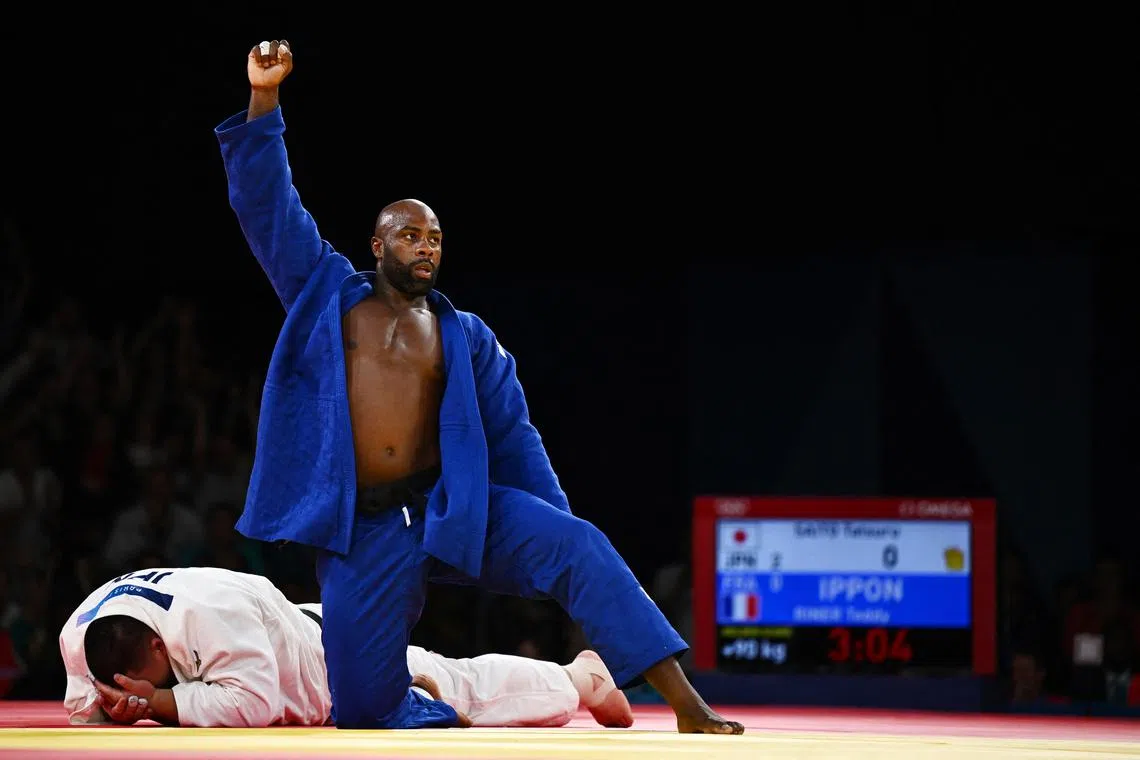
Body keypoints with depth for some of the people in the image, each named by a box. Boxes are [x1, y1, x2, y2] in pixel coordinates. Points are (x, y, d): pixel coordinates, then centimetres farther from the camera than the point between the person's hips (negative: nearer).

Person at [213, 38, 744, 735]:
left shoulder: (467, 337, 14)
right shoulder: (326, 295, 11)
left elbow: (513, 439, 14)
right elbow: (268, 205, 6)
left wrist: (558, 544, 7)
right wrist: (265, 101, -5)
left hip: (453, 512, 1)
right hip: (362, 532, 0)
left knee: (577, 546, -26)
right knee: (363, 707, -10)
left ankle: (690, 711, -32)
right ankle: (457, 723, 23)